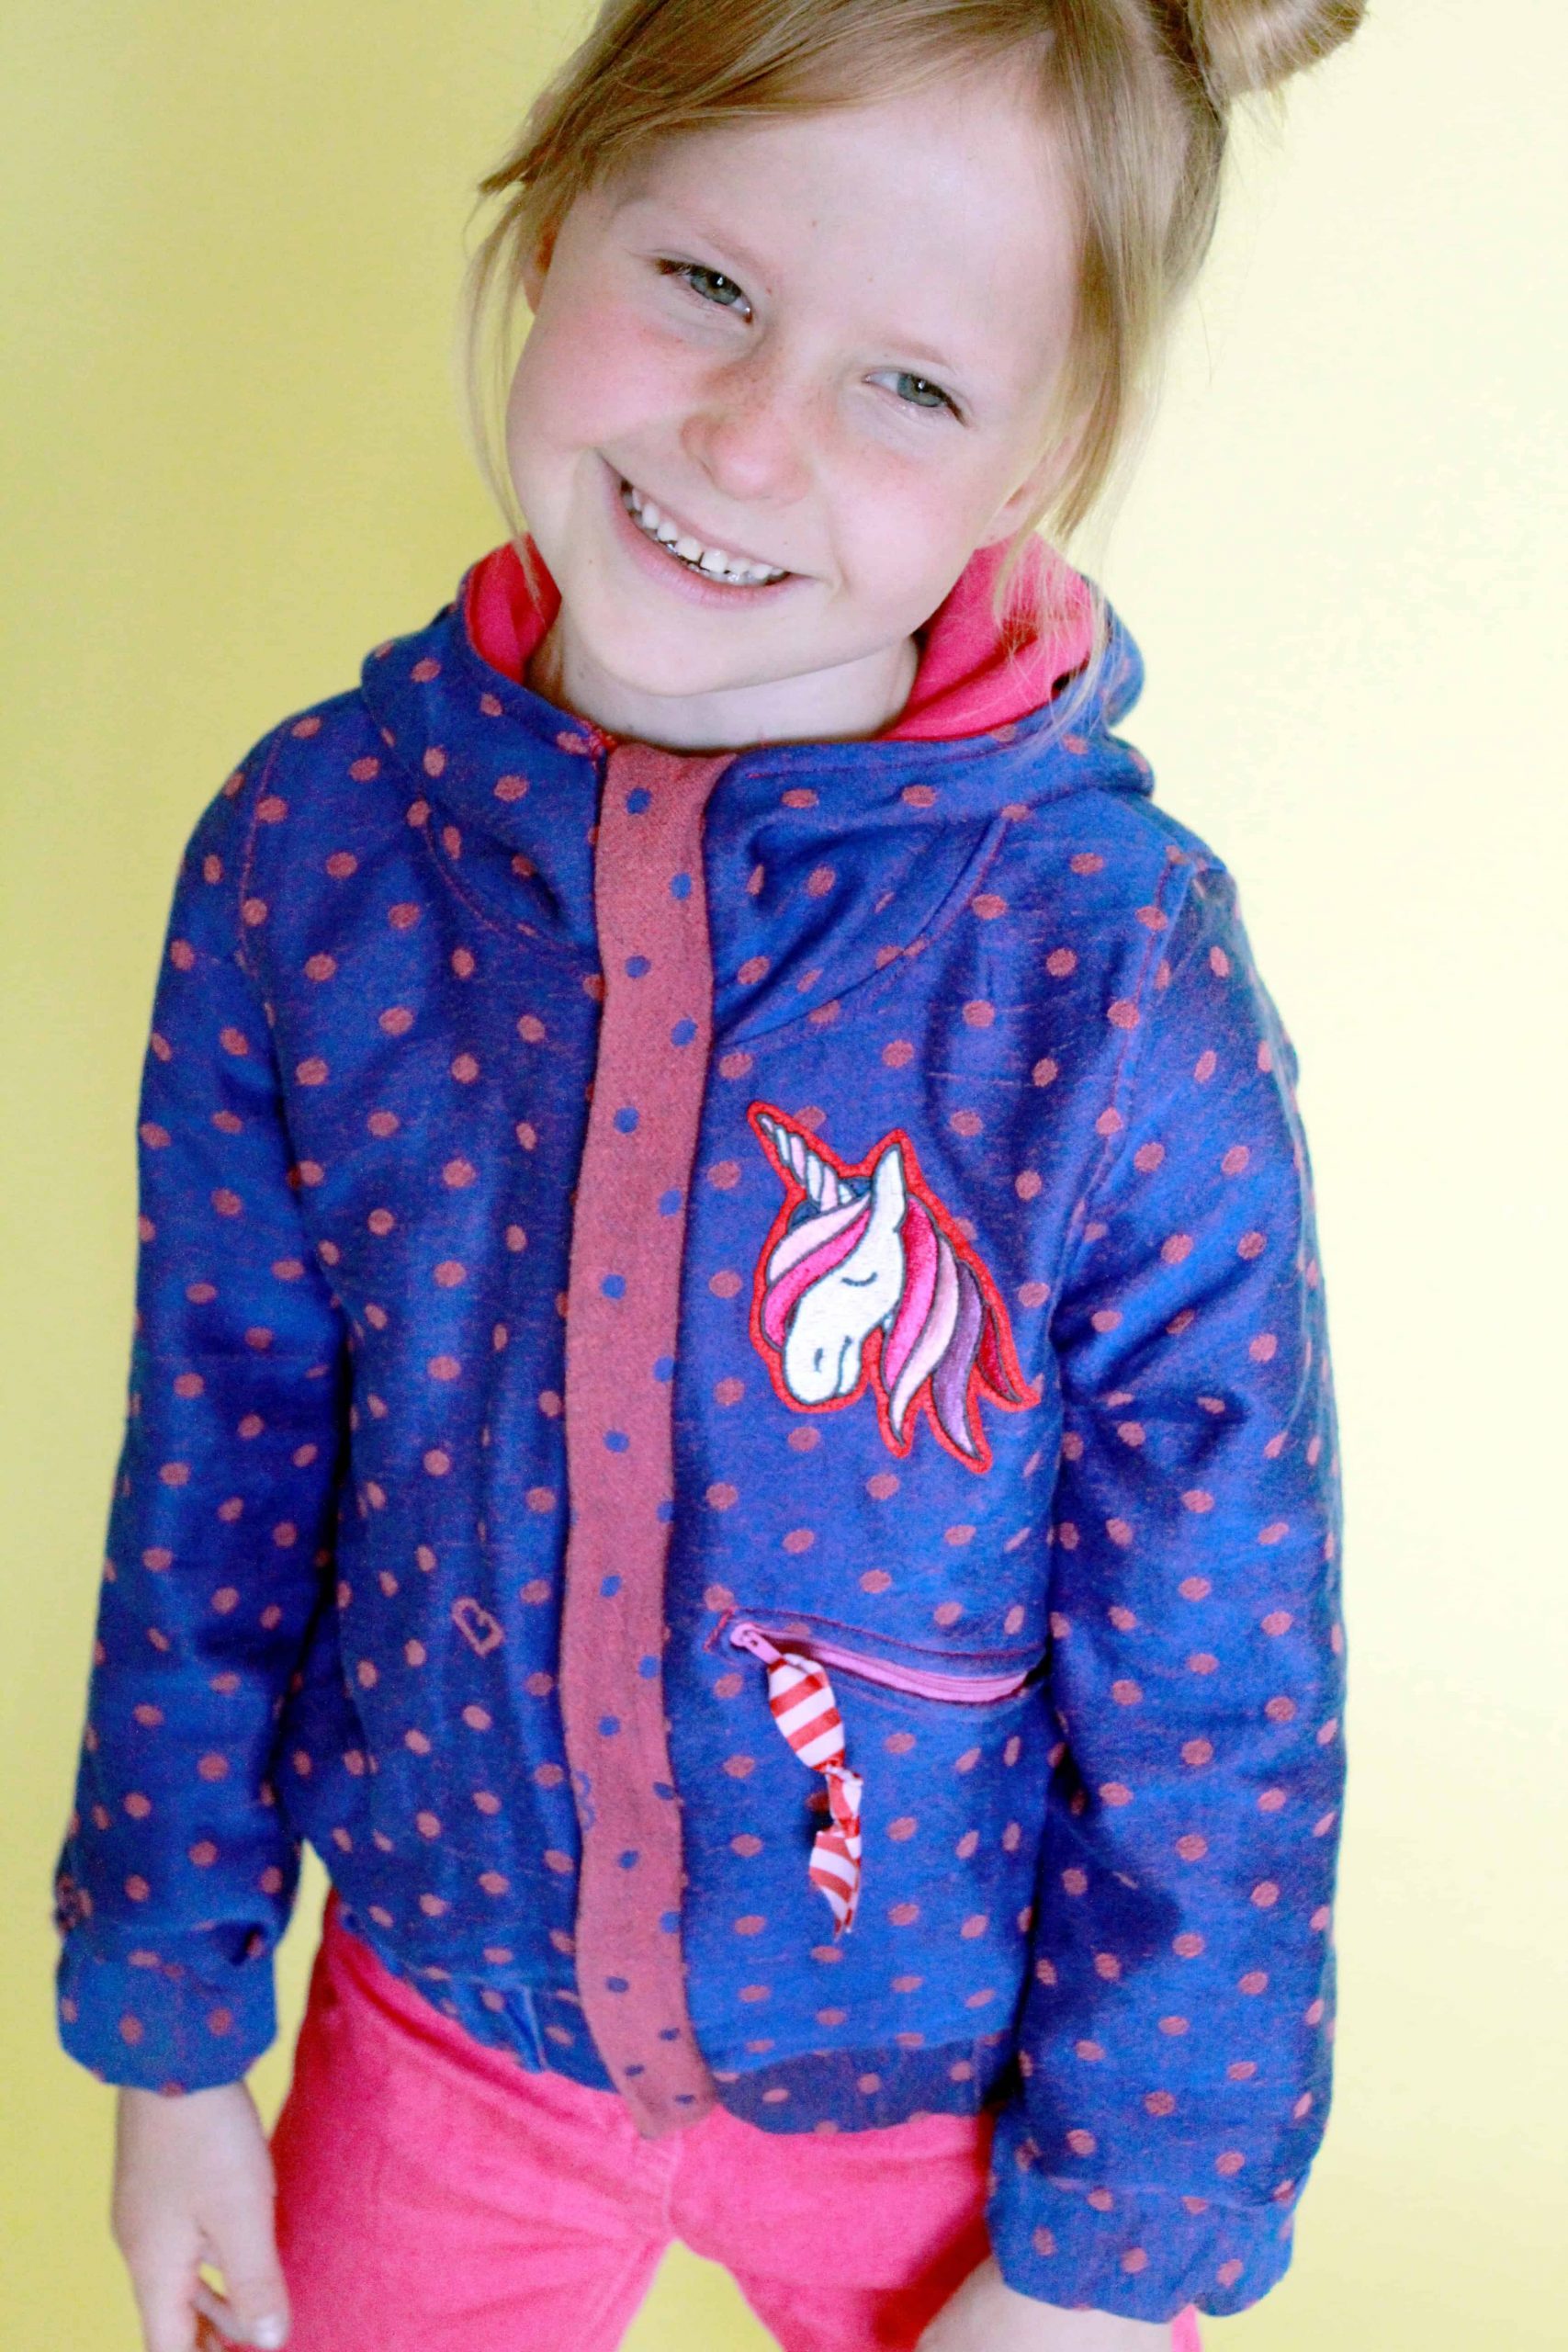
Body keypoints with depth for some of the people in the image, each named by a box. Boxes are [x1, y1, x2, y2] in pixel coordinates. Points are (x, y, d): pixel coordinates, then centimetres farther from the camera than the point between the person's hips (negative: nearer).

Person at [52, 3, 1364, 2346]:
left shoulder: (1119, 978, -23)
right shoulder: (312, 843, -14)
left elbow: (1221, 1701, -14)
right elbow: (214, 1469, -4)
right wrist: (169, 2025, 4)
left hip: (951, 2086, -2)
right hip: (447, 2013, 3)